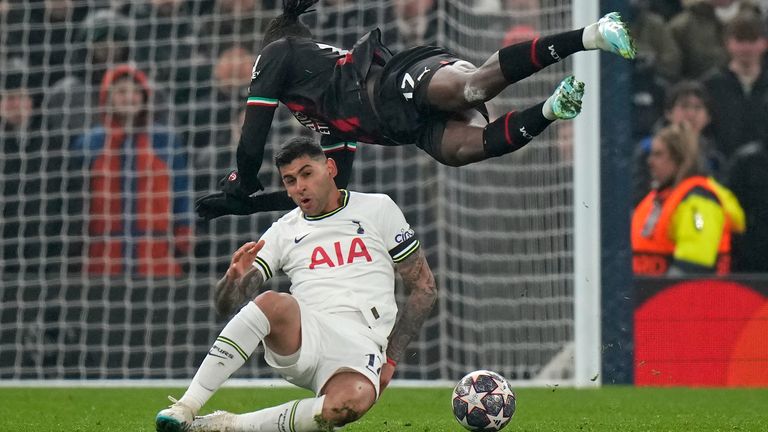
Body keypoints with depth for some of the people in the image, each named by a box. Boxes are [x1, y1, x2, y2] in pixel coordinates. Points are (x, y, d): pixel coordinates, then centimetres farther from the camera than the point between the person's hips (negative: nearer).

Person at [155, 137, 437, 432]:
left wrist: (392, 357, 4)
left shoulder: (377, 209, 12)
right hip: (303, 338, 1)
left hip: (359, 349, -1)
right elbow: (225, 304, 10)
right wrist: (236, 278, -15)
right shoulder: (283, 233, 16)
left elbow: (424, 287, 13)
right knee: (272, 303, -35)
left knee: (353, 400, -39)